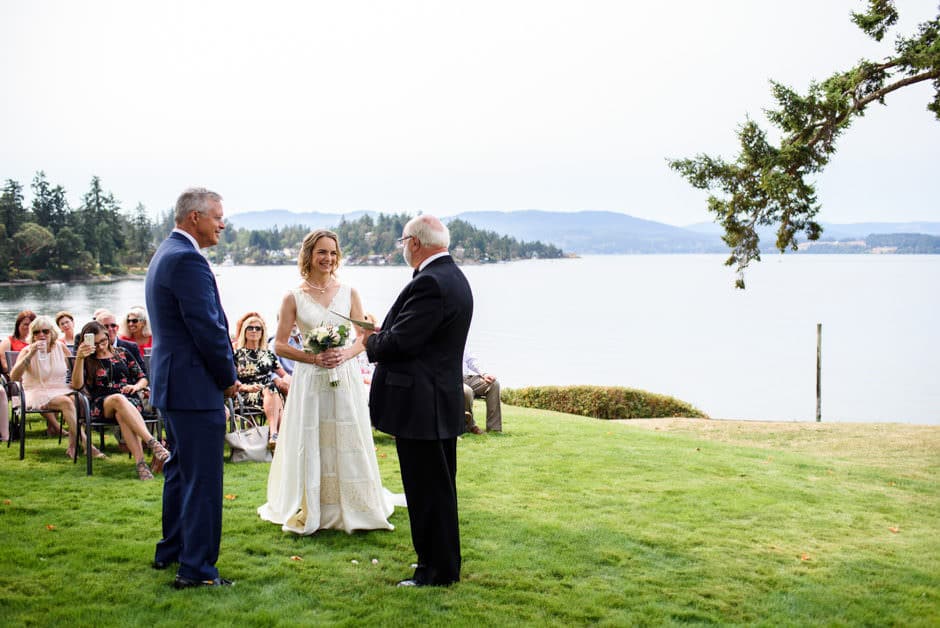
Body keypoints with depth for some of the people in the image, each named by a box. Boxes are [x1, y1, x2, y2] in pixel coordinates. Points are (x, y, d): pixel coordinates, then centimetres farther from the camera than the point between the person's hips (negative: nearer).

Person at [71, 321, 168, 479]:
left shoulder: (122, 353, 18)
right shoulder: (86, 361, 13)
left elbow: (143, 378, 19)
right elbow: (77, 385, -6)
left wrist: (136, 387, -4)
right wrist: (79, 358, -16)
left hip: (130, 401, 1)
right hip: (102, 405, -1)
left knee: (122, 415, -38)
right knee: (119, 399, -39)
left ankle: (140, 462, -54)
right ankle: (152, 443, -54)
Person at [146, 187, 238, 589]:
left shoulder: (165, 254, 15)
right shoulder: (187, 259, -19)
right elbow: (208, 328, -21)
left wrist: (221, 374, 13)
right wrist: (229, 378, -8)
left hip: (172, 383, 11)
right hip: (195, 387, -11)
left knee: (179, 471, 21)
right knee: (203, 480, -4)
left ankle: (171, 551, 34)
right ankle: (196, 569, 2)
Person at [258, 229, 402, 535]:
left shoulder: (349, 293, 5)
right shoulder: (294, 297, 0)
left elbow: (364, 337, 8)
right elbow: (279, 345, 0)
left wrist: (346, 353, -11)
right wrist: (314, 357, -13)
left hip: (346, 378, 1)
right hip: (309, 381, -1)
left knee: (348, 445, 5)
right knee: (310, 445, 3)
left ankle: (352, 508, 18)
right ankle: (310, 512, 15)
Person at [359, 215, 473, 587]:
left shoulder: (429, 283, -21)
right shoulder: (453, 277, 12)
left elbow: (399, 342, -23)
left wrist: (371, 340, -3)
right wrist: (383, 334, 6)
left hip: (421, 405, -10)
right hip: (442, 401, 11)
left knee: (427, 489, 0)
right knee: (439, 487, 19)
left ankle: (438, 570, 10)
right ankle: (442, 562, 31)